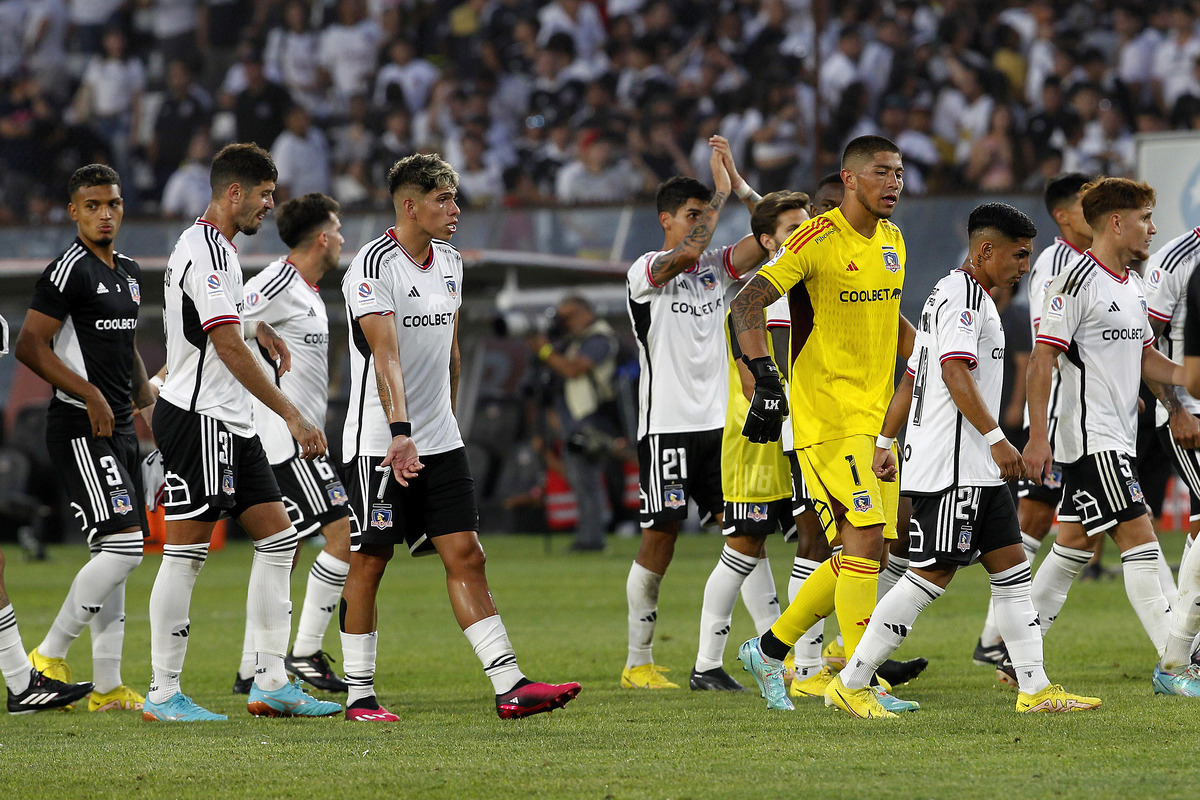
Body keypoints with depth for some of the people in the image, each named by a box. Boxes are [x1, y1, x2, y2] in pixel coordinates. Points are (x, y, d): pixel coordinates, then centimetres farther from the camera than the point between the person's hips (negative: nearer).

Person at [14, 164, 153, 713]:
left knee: (113, 556, 8)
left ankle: (108, 687, 11)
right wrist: (90, 394, -19)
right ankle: (49, 657, -5)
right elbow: (30, 345, -16)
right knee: (123, 546, -16)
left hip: (120, 428, 9)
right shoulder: (70, 271, -11)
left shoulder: (129, 274, 17)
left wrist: (144, 392, 14)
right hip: (80, 429, -9)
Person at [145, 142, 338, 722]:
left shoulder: (215, 247, 18)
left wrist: (255, 328, 24)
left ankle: (271, 684, 8)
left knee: (278, 537, 7)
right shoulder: (203, 251, -16)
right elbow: (230, 349, -24)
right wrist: (291, 415, -25)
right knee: (187, 552, -7)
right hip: (196, 416, -10)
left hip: (231, 424, 10)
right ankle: (163, 694, -3)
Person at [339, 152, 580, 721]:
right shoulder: (373, 266, -14)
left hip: (440, 441, 7)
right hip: (378, 441, -7)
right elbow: (386, 355, -25)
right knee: (370, 562, 0)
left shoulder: (449, 263, 11)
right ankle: (359, 695, 9)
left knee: (466, 556, 0)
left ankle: (509, 685, -6)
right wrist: (400, 433, -35)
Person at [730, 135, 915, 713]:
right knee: (865, 540, -15)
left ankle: (769, 649, 22)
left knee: (860, 552, 8)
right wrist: (765, 379, -28)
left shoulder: (891, 241, 13)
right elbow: (746, 306, -17)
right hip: (825, 415, -8)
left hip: (876, 416, 8)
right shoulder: (817, 239, -12)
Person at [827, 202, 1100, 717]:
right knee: (932, 574, -10)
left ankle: (1036, 689, 8)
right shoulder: (961, 293, -11)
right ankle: (851, 684, -6)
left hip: (977, 470, 11)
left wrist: (885, 443, 26)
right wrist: (996, 438, -27)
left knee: (1011, 567, 8)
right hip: (949, 466, -11)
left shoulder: (973, 298, 21)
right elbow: (956, 372, -23)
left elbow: (911, 378, 25)